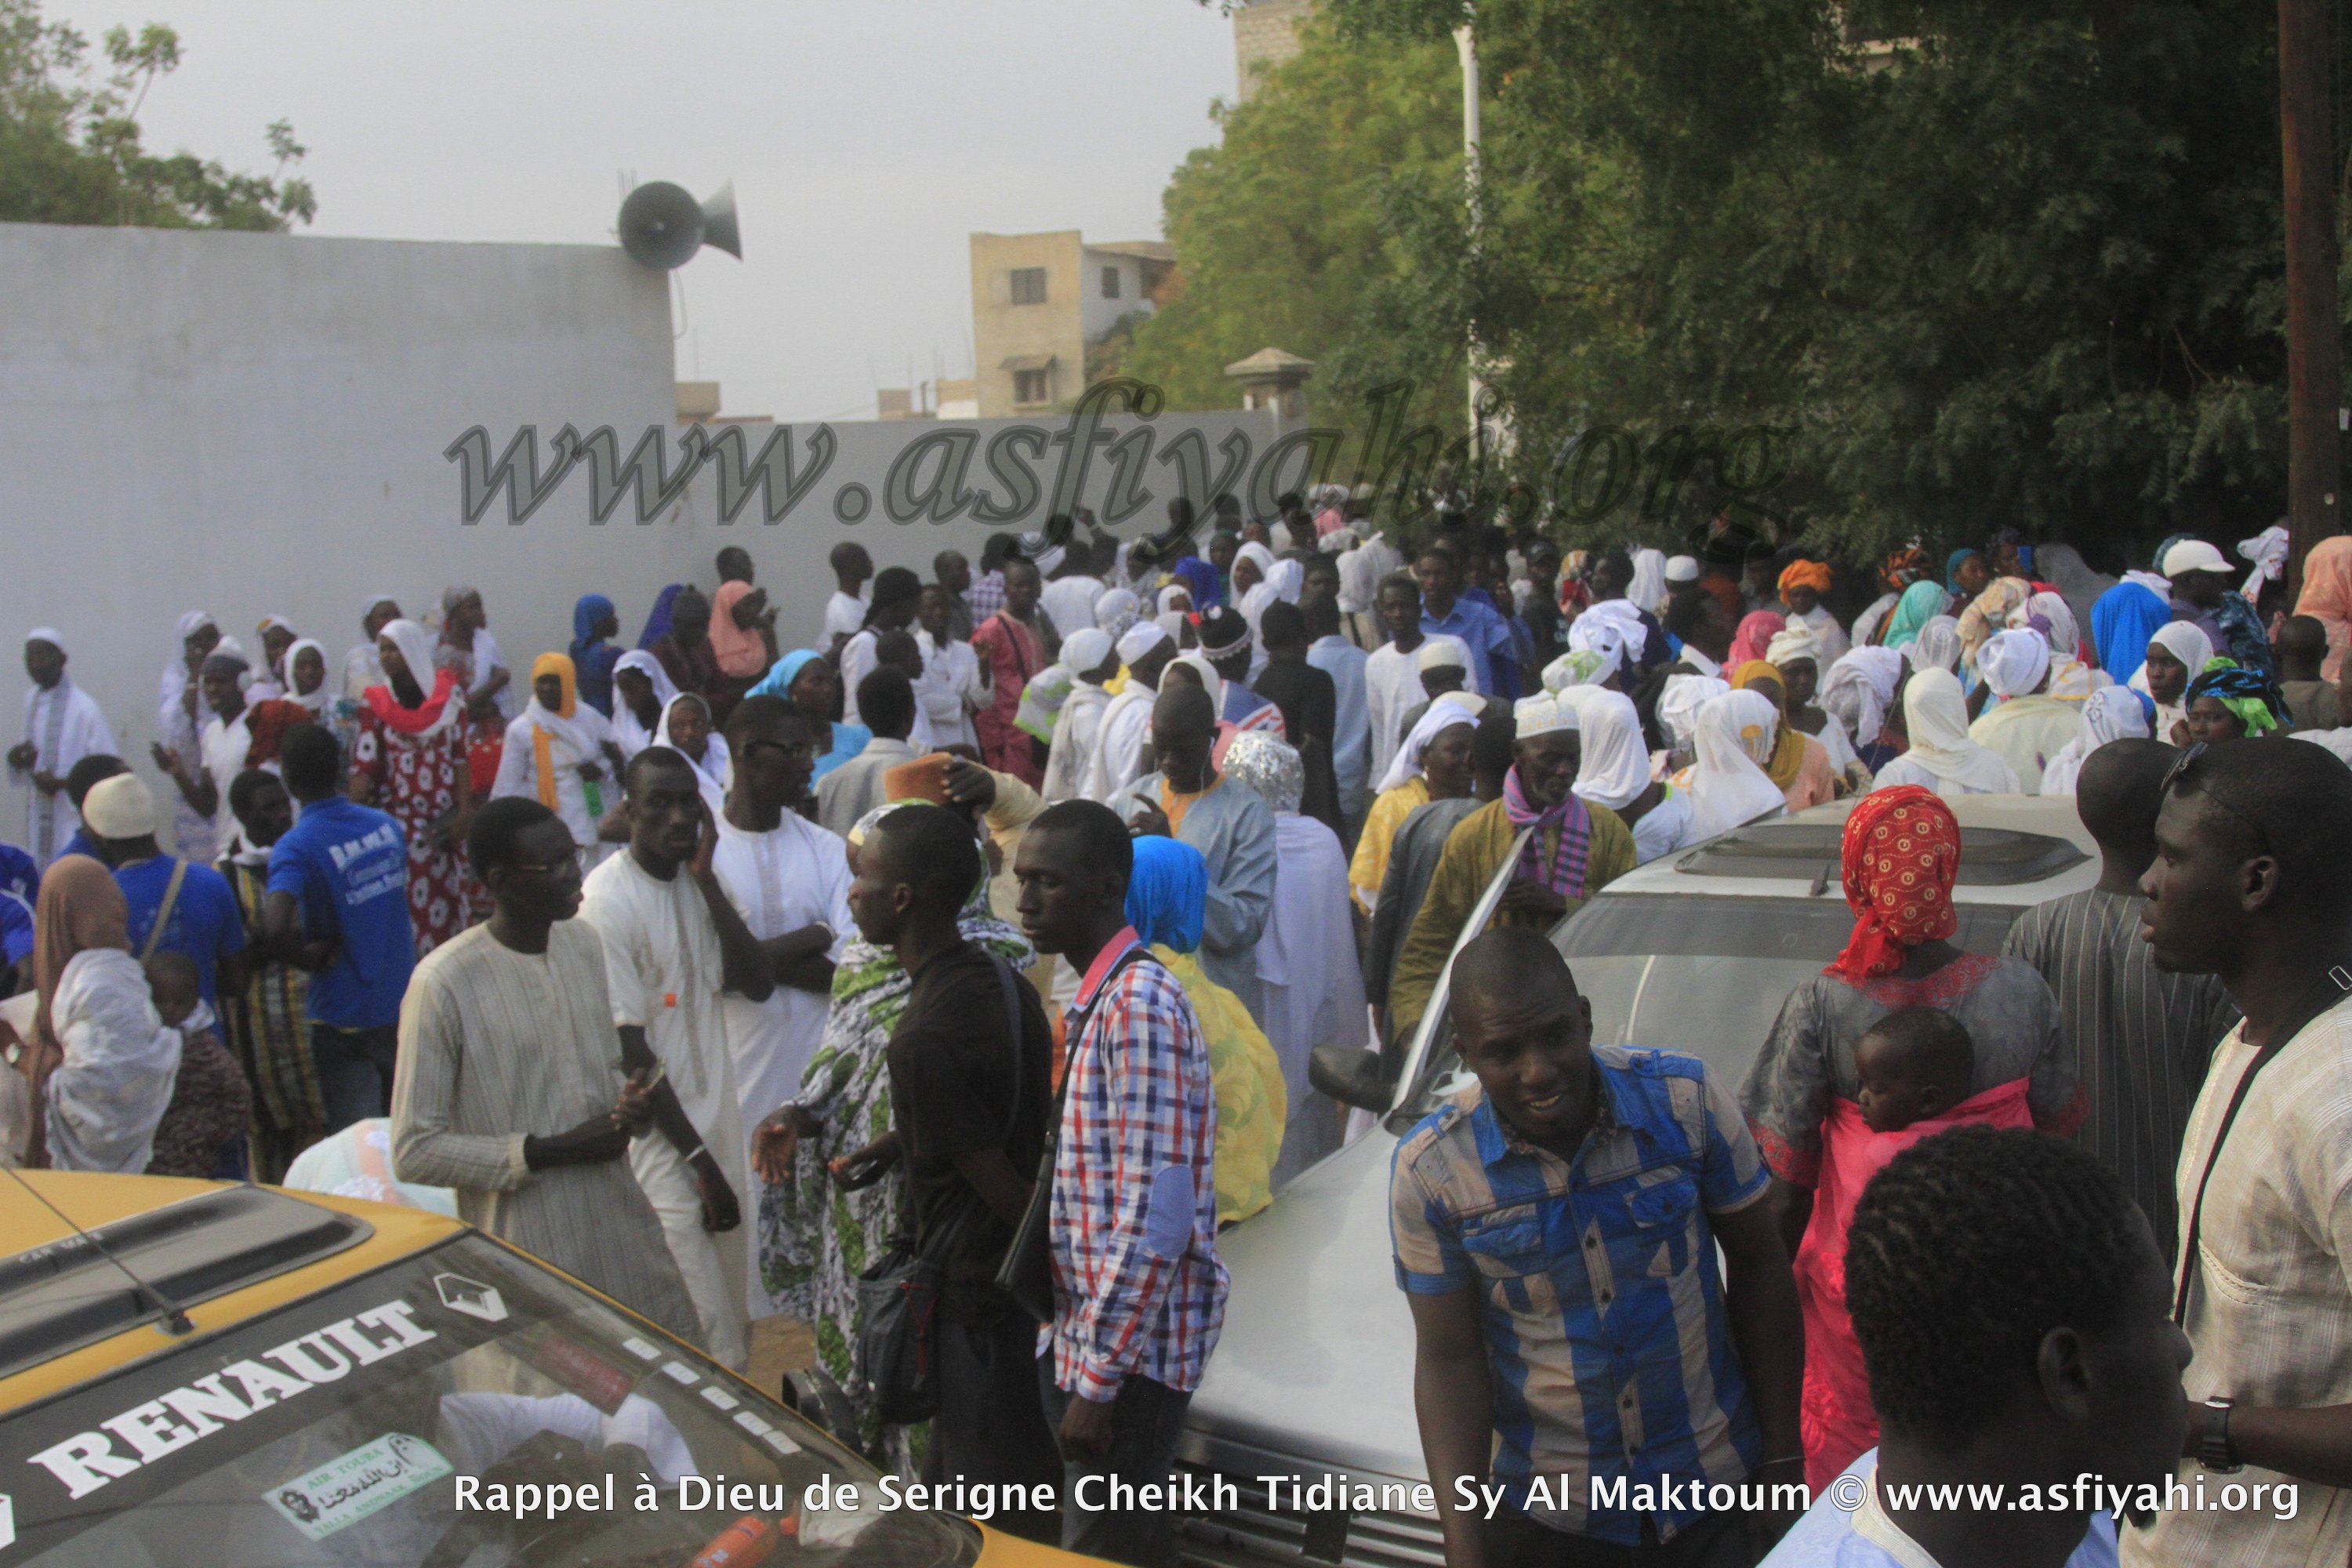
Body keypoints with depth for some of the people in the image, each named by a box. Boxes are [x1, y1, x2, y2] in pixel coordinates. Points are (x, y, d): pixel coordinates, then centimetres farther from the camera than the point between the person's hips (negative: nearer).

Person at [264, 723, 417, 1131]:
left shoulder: (294, 847, -19)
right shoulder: (387, 825, 0)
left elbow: (274, 930, -33)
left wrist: (310, 959, -14)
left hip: (341, 1017, -5)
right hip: (403, 1005, 5)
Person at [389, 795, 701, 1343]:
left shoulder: (585, 942, 7)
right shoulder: (445, 984, -14)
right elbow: (414, 1152, -13)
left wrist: (634, 1102, -3)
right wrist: (552, 1152, -17)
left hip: (625, 1232, 6)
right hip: (529, 1256, -6)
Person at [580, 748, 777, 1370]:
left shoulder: (696, 882, 7)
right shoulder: (608, 901, -16)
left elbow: (757, 984, -2)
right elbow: (629, 1050, -16)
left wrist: (708, 880, -10)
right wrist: (699, 1159, -14)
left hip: (717, 1130, 7)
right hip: (662, 1148, -7)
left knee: (736, 1327, 16)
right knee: (710, 1346, -5)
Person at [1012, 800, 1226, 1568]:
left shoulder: (1139, 1005, -19)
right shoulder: (1098, 998, 11)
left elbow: (1154, 1219, -23)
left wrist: (1098, 1379, -21)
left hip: (1133, 1345, -9)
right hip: (1086, 1332, 9)